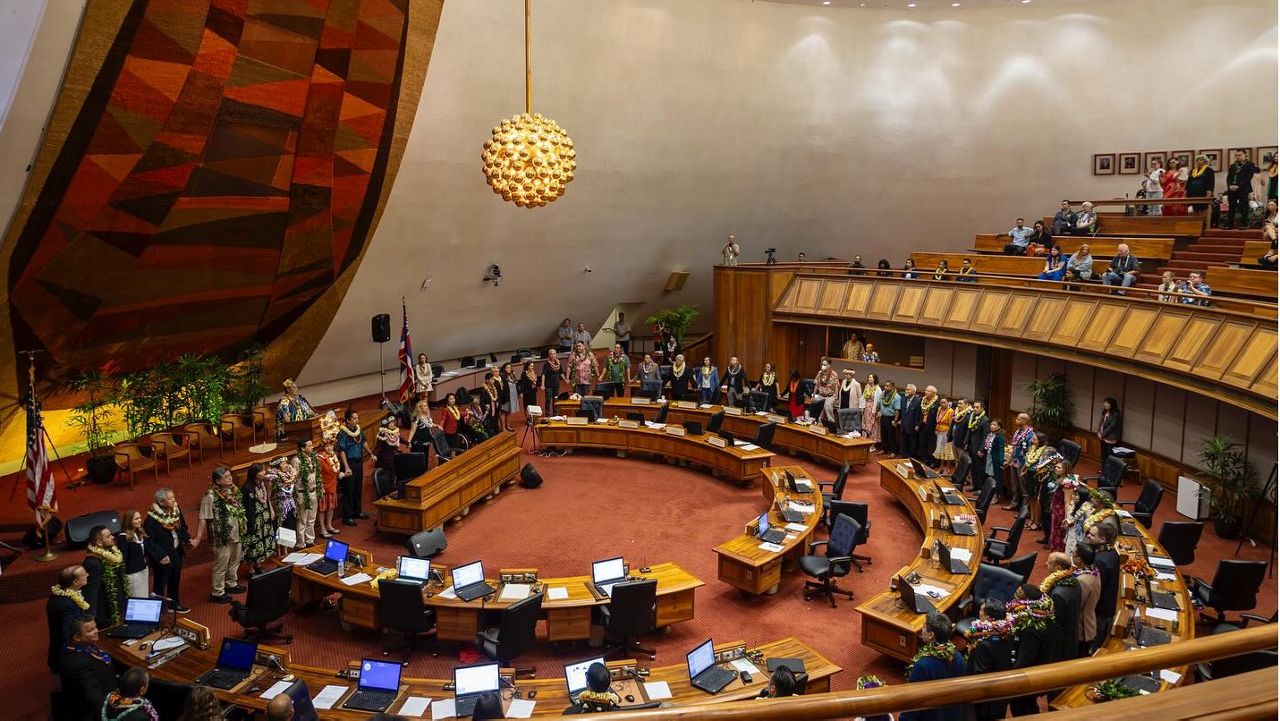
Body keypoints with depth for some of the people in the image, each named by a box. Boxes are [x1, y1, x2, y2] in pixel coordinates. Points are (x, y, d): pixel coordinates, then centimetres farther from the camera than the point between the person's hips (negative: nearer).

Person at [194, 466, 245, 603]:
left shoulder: (232, 490, 0)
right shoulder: (210, 497, -23)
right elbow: (203, 519, -23)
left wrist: (243, 525, 21)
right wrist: (198, 538, -26)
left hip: (236, 534, 8)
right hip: (222, 537, -7)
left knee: (234, 562, 23)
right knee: (221, 565, 7)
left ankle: (231, 584, 43)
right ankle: (217, 593, 22)